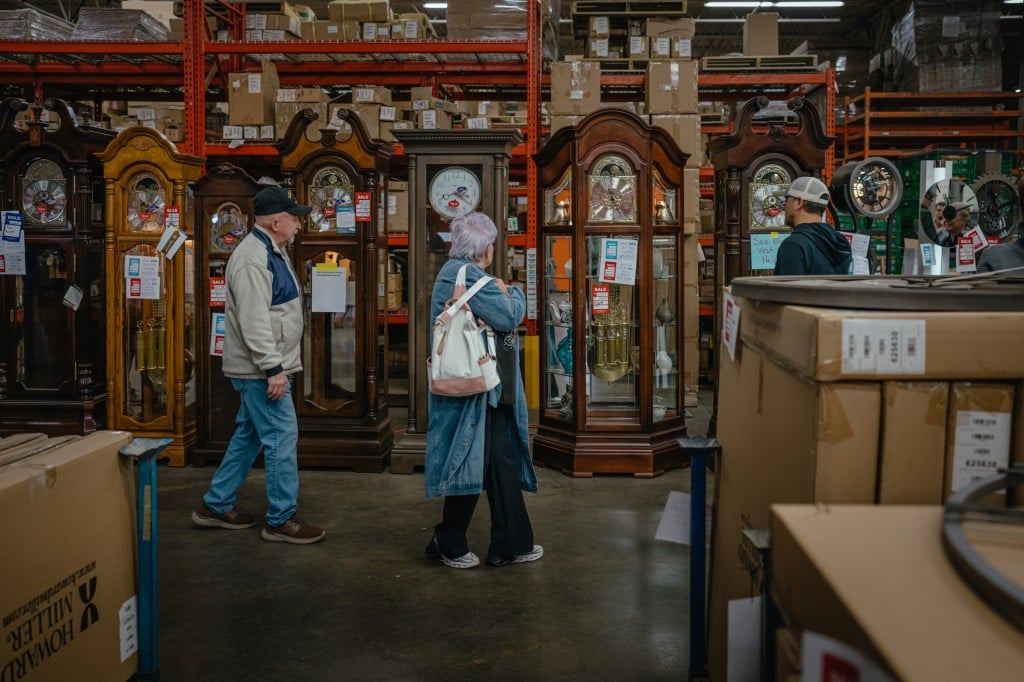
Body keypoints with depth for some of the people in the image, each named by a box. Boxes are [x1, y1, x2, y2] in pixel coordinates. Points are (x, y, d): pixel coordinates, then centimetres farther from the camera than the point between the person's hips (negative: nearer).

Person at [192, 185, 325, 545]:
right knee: (282, 438, -4)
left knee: (248, 436, 17)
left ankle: (216, 506, 28)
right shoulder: (253, 260, -20)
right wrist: (273, 369, -25)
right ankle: (281, 520, 6)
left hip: (262, 368, 11)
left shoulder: (272, 251, 13)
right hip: (260, 370, -11)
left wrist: (275, 364, 23)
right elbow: (254, 322, -26)